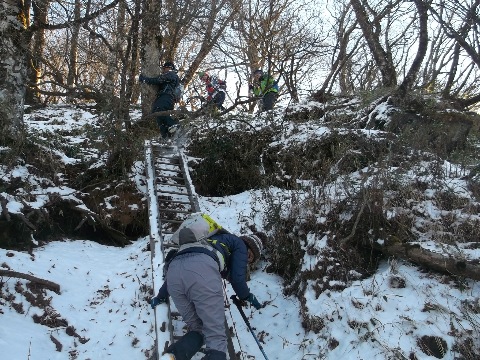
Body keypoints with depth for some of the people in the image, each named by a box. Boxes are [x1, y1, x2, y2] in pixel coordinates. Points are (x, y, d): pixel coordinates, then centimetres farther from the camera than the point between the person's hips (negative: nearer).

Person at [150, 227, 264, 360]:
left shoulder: (209, 241, 45)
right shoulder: (239, 244, 29)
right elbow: (237, 278, 15)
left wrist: (162, 295, 56)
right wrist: (248, 296, 35)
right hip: (202, 269, -7)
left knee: (197, 329, 15)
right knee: (216, 335, -6)